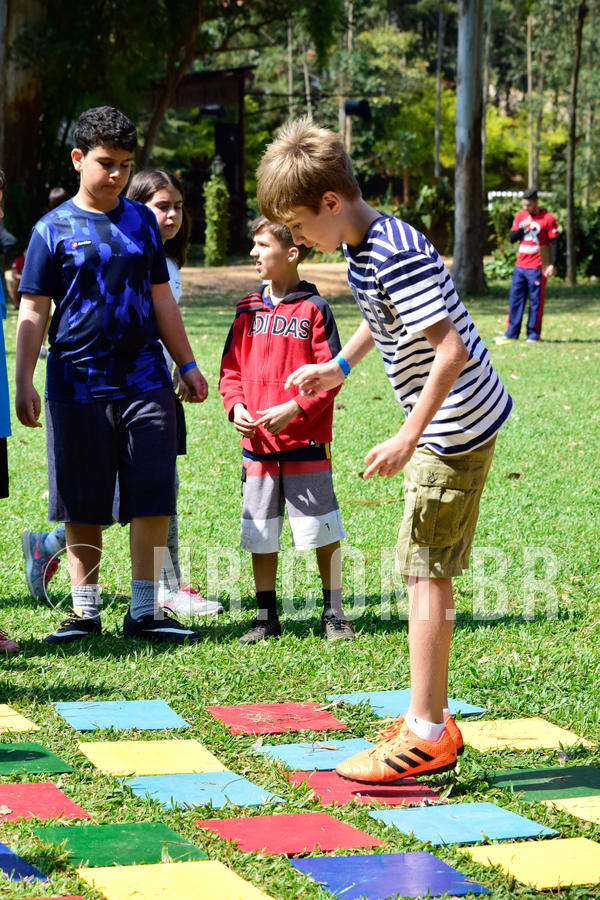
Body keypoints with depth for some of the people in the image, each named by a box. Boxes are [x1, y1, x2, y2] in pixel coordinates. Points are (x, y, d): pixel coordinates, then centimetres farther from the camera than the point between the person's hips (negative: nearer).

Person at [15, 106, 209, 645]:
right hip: (78, 385, -2)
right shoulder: (54, 228, 1)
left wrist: (188, 365, 17)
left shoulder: (141, 221, 11)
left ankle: (145, 611, 6)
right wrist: (24, 384, -7)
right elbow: (33, 312, 0)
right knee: (83, 507, 4)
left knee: (152, 500, -1)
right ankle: (85, 611, 16)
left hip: (145, 380, 3)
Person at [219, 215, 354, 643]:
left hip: (306, 441, -4)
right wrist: (236, 405, -6)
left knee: (322, 530, 2)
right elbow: (231, 368, 13)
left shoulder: (314, 309, -5)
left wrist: (294, 408, -18)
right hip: (257, 442, 5)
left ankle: (334, 613, 14)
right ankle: (266, 616, 19)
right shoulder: (249, 310, 10)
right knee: (260, 534, 9)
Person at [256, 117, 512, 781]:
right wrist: (339, 366, 27)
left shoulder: (395, 256, -23)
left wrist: (406, 440, -26)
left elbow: (452, 350, -28)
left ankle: (425, 734, -2)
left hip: (455, 428, -10)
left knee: (424, 571, -6)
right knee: (429, 571, 14)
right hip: (450, 426, 10)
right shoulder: (365, 248, 8)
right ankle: (430, 717, 22)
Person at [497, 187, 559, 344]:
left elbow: (554, 242, -6)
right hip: (520, 266, 5)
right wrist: (522, 227, -9)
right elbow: (512, 238, 10)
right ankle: (511, 333, 11)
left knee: (536, 301, -2)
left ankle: (533, 335, 4)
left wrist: (552, 264, -14)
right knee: (515, 299, 6)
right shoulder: (520, 216, 10)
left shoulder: (547, 218, -6)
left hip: (537, 268, -5)